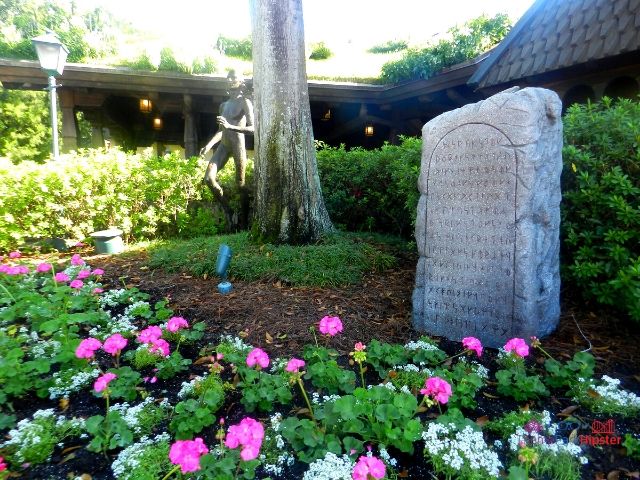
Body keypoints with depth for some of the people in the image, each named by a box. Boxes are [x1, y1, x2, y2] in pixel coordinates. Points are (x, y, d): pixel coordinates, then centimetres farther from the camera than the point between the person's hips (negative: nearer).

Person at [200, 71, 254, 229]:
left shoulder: (245, 102, -1)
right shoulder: (223, 105, 20)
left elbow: (252, 128, -11)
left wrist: (231, 126, -23)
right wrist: (208, 145, 12)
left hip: (238, 145, -6)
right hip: (223, 145, 6)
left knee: (240, 183, -3)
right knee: (209, 178, -9)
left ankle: (243, 222, 6)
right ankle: (227, 212, 6)